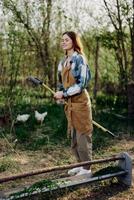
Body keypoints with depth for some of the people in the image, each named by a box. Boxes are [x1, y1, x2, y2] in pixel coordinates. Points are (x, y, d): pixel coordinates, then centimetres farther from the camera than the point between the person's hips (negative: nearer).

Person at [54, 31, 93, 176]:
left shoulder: (79, 59, -11)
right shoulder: (63, 62, 13)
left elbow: (81, 83, -17)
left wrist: (64, 93, -16)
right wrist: (60, 94, 4)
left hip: (80, 100, -8)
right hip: (69, 102, 8)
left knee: (82, 134, -2)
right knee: (73, 135, 13)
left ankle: (87, 168, 8)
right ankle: (81, 164, 26)